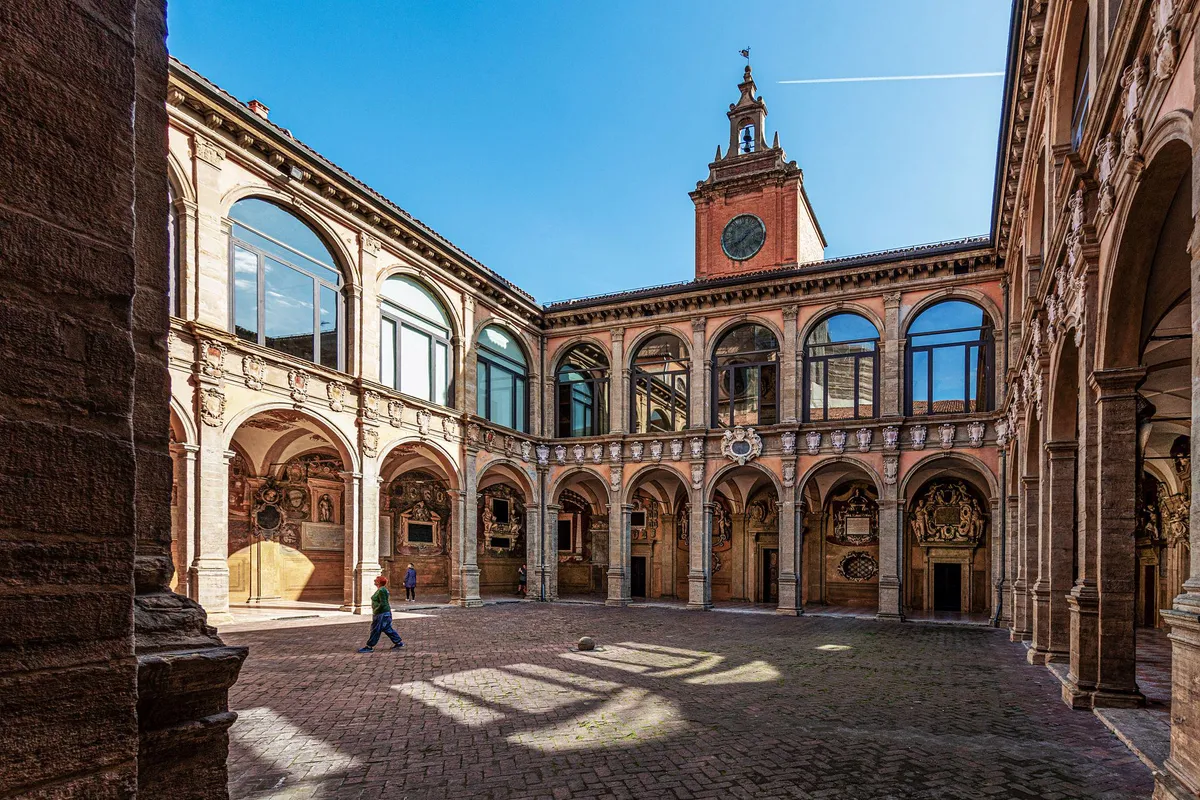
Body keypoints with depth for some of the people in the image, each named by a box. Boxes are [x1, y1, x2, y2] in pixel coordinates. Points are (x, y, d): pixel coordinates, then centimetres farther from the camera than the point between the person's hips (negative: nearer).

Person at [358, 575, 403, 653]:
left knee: (375, 630, -2)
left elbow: (382, 604, -24)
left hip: (382, 614, -11)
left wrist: (375, 611, -15)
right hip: (380, 613, 11)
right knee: (387, 629, 14)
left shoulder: (382, 590, -19)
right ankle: (399, 642, 20)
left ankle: (369, 647, 6)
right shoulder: (380, 590, 13)